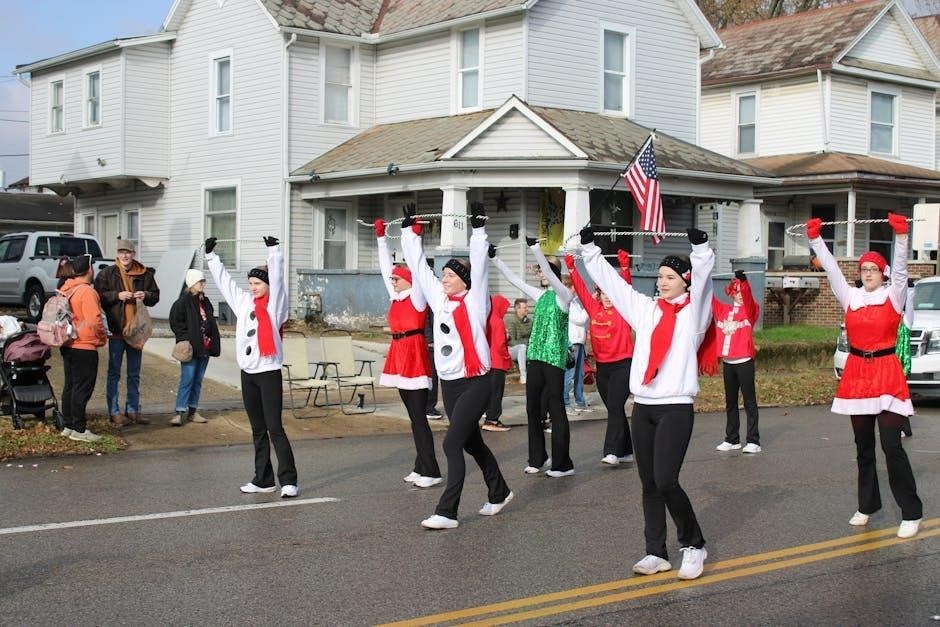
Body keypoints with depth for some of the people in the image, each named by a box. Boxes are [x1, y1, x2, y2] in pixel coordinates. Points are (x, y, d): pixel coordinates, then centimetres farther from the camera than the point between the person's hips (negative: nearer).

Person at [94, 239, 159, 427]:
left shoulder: (144, 274, 5)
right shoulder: (107, 274, -3)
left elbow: (156, 296, 12)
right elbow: (99, 296, -8)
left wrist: (146, 295, -9)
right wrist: (117, 295, -19)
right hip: (116, 330, -3)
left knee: (134, 374, 13)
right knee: (114, 372, 2)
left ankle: (133, 410, 22)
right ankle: (114, 412, 8)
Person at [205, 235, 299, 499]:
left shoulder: (274, 304, -4)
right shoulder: (243, 302, 11)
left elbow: (277, 278, -16)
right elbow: (224, 280, 18)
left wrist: (274, 251, -21)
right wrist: (211, 256, 19)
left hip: (269, 372, -6)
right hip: (247, 373, 6)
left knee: (275, 428, -9)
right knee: (258, 430, 10)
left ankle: (288, 480, -7)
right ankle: (263, 479, 16)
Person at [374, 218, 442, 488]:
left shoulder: (417, 296, -7)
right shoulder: (396, 296, 12)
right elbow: (386, 266, 17)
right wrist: (380, 236, 18)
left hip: (415, 354, -8)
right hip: (399, 355, 8)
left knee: (419, 416, -8)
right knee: (413, 416, 11)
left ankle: (431, 471, -5)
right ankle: (421, 467, 16)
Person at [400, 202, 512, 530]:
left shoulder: (475, 300, -6)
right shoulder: (439, 298, 8)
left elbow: (479, 264, -15)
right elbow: (419, 266, 11)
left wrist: (478, 229, -14)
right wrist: (410, 230, 11)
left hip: (475, 382, -7)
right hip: (448, 382, 7)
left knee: (452, 443, -13)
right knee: (472, 442, 18)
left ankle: (447, 512, -11)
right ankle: (499, 493, 35)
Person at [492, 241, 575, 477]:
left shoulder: (563, 295, -6)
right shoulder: (541, 295, 14)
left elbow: (551, 274, -22)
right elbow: (515, 279, 16)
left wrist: (535, 248, -30)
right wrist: (495, 259, 11)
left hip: (554, 358, -7)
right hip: (535, 356, 7)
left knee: (555, 408, -5)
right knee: (533, 408, 10)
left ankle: (563, 463, 0)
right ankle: (537, 458, 21)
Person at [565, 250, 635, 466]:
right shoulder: (594, 309, 9)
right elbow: (581, 288, 6)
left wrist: (624, 266, -30)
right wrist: (571, 268, -2)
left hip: (622, 364, -6)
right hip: (602, 366, 6)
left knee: (614, 407, -14)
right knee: (615, 409, 12)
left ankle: (612, 452, -18)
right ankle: (626, 451, 20)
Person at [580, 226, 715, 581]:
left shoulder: (695, 311, 1)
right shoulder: (645, 309, 13)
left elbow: (703, 276, -15)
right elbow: (610, 280, 15)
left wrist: (700, 247, -30)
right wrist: (589, 249, 11)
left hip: (676, 407, -5)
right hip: (642, 407, 5)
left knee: (665, 481, -12)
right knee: (648, 483, 6)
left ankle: (694, 545, 8)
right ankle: (656, 553, 15)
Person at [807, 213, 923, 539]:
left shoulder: (893, 297, -1)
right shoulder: (850, 297, 8)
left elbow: (900, 271, -16)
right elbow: (831, 269, 3)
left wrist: (901, 236, -28)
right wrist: (815, 238, -6)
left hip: (886, 372, -4)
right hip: (856, 372, 4)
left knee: (892, 446, -10)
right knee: (863, 447, 12)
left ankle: (912, 513, -4)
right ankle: (867, 505, 22)